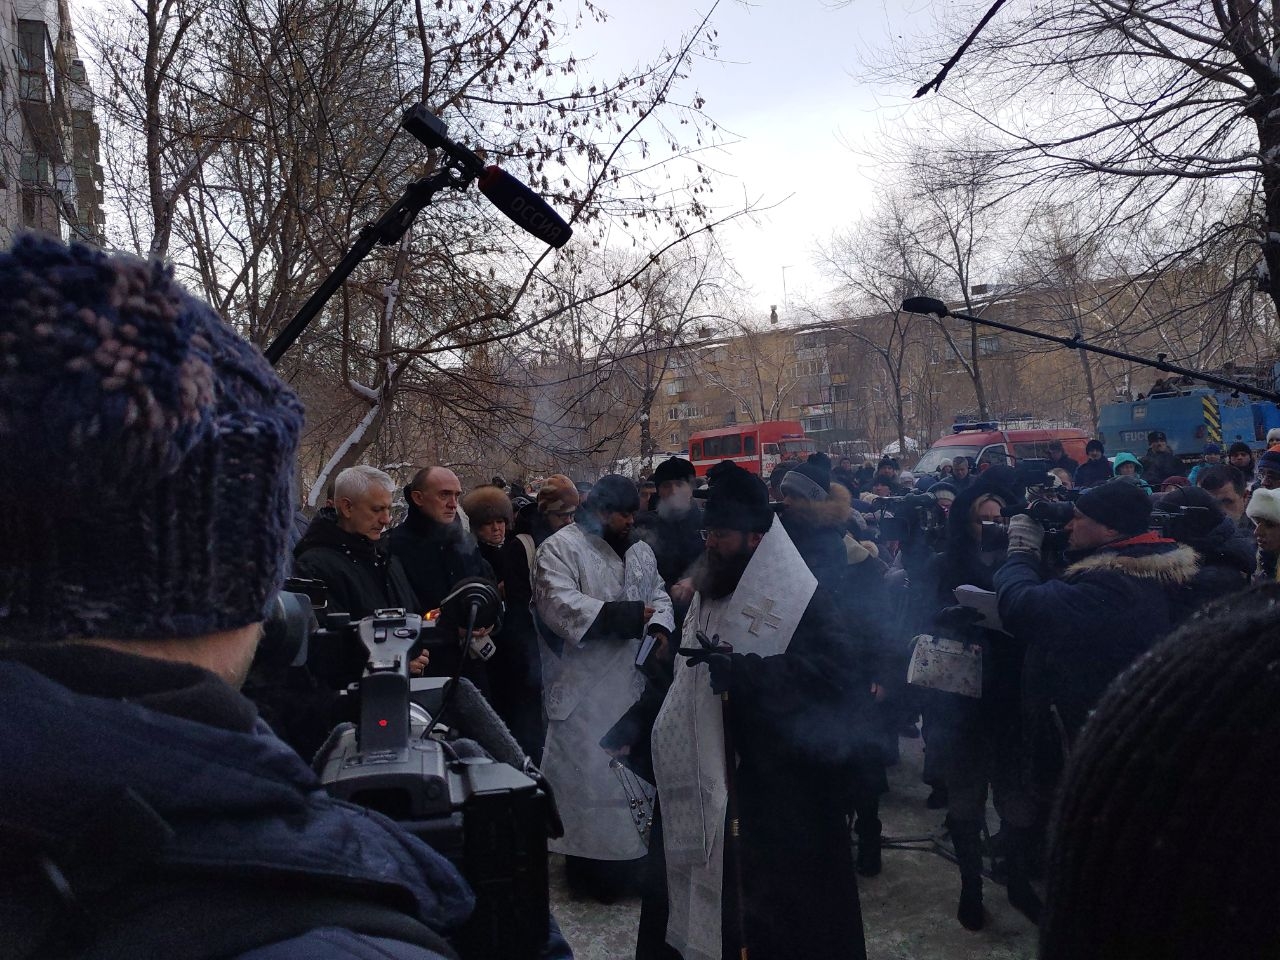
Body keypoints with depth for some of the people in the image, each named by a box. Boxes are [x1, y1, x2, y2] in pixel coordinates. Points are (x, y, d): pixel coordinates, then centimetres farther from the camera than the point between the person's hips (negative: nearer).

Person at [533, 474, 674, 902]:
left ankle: (630, 856, 26)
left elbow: (658, 594, 16)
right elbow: (560, 605, -21)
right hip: (585, 688, -6)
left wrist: (659, 627, -7)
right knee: (588, 771, -3)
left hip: (633, 682, 7)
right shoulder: (559, 549, -9)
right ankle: (591, 864, 10)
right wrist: (626, 615, -21)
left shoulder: (640, 551, 13)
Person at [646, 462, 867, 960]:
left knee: (774, 915, 2)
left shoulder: (799, 599, -13)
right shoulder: (710, 592, 14)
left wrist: (741, 670, -31)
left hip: (775, 793, -7)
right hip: (703, 780, 8)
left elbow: (836, 676, -27)